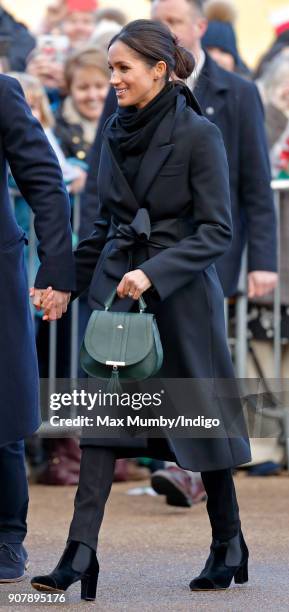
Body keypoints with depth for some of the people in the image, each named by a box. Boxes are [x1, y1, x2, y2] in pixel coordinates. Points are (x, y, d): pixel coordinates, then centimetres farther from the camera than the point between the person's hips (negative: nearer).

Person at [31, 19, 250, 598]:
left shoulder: (199, 135, -10)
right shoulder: (116, 135, 8)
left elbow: (216, 231, -13)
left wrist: (153, 272, -23)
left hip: (181, 296, -5)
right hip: (115, 291, 5)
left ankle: (228, 547, 24)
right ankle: (80, 555, -11)